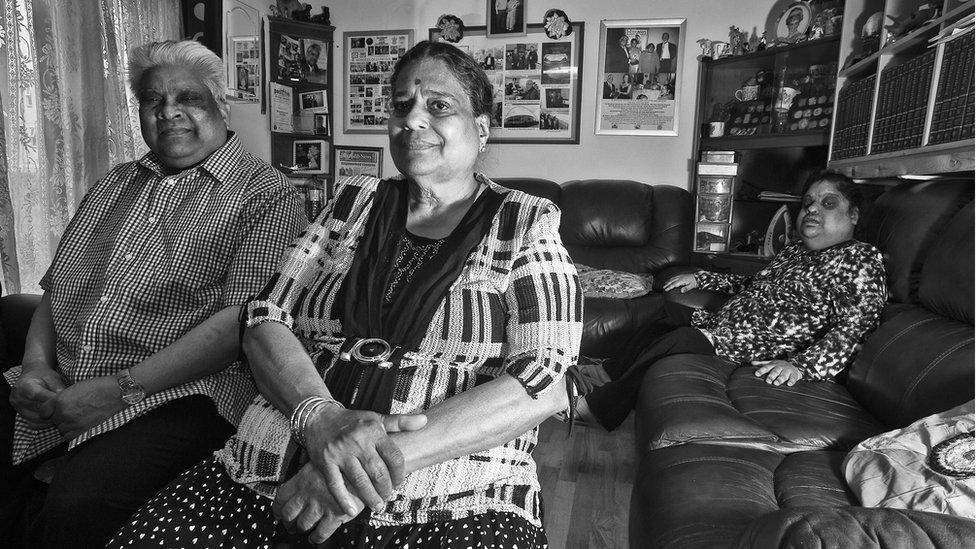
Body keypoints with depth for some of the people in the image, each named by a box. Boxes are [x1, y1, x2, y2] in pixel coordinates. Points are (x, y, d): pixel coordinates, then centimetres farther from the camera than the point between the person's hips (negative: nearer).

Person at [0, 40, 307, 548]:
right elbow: (57, 285, 20)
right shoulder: (115, 183, 21)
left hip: (179, 391, -6)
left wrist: (122, 388, -16)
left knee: (76, 507, -27)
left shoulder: (266, 196, -3)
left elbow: (244, 319, -14)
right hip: (58, 383, 6)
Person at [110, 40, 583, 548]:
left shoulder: (525, 225, 5)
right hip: (283, 470, 2)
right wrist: (321, 417, -13)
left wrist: (387, 457, -17)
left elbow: (543, 382, -7)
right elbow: (266, 319, 7)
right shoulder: (353, 203, 14)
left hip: (451, 501, -1)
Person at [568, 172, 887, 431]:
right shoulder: (795, 250, 17)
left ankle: (595, 408, -17)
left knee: (683, 340, -28)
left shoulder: (861, 259, -8)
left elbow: (853, 329, -20)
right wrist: (701, 278, 25)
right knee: (669, 310, 14)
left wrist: (800, 366, -33)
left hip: (765, 357, -10)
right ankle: (607, 377, 14)